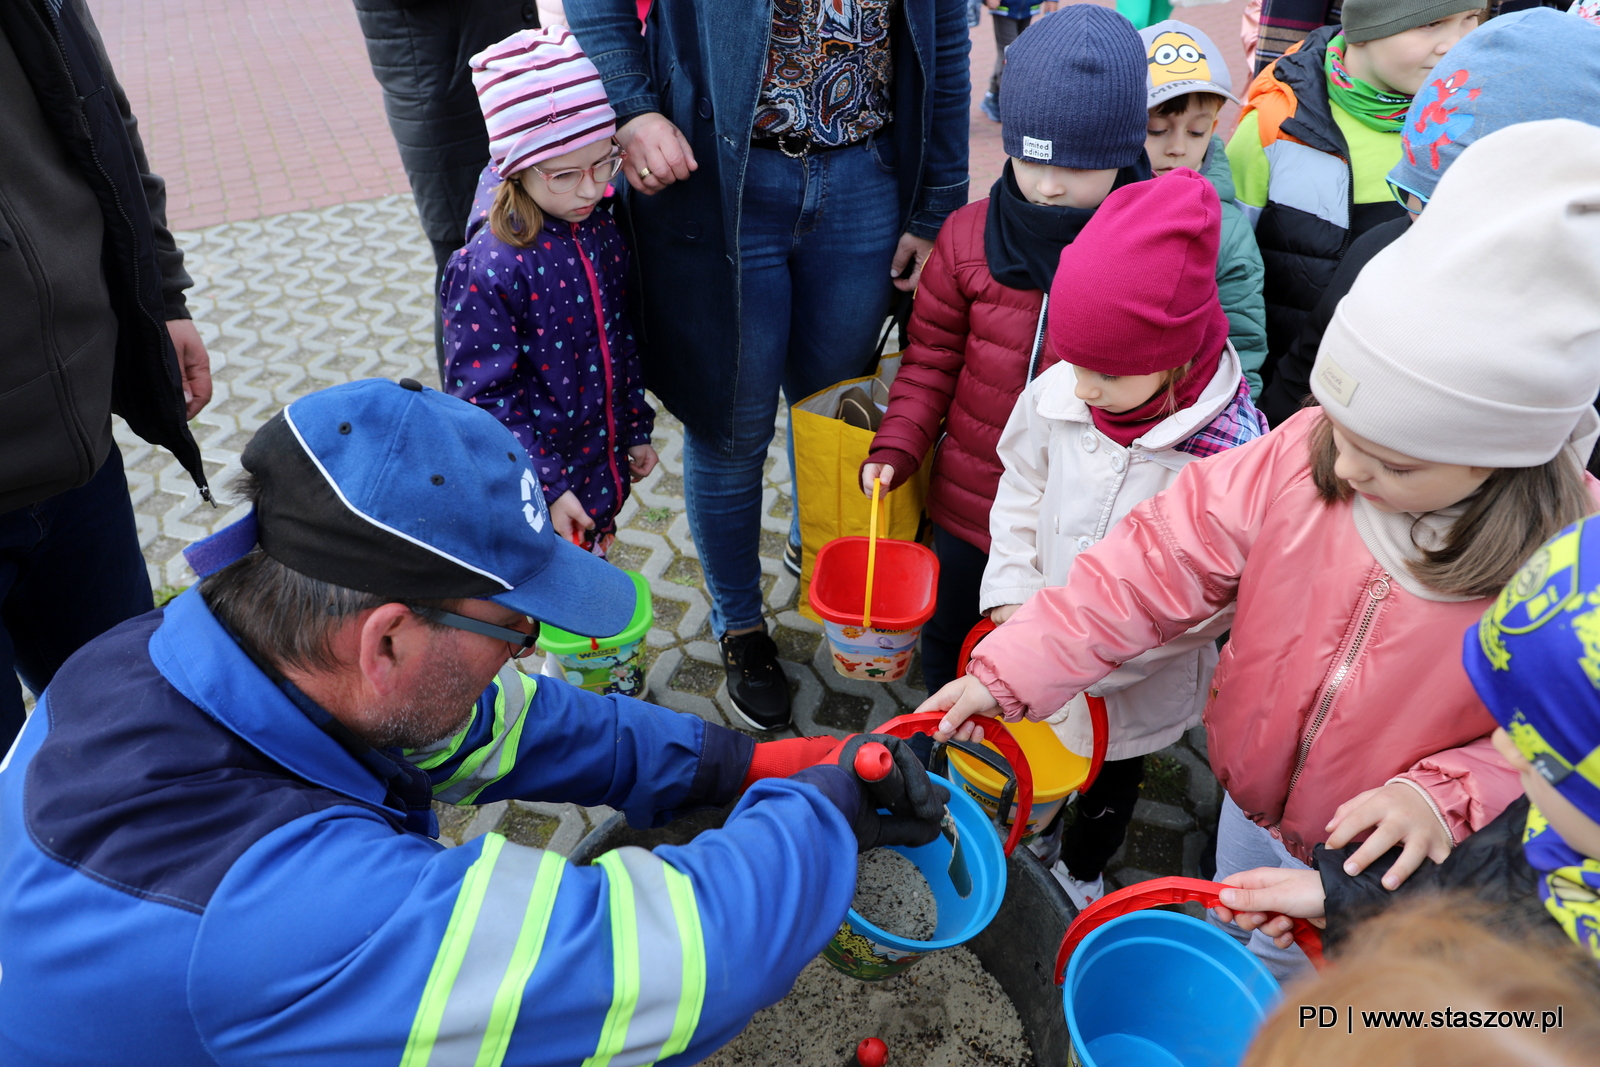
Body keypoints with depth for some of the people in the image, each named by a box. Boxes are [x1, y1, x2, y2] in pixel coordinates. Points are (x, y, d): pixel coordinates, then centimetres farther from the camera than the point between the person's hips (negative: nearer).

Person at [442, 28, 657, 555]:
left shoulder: (602, 227, -4)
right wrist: (548, 487, -21)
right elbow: (485, 397, -20)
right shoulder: (489, 266, -24)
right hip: (532, 482, -6)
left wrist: (636, 428, 13)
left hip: (603, 465, 6)